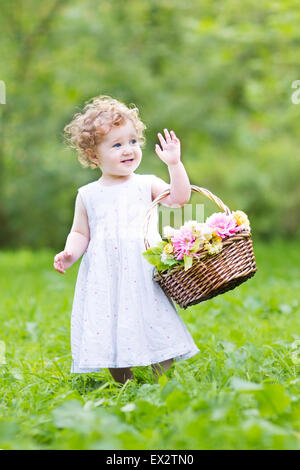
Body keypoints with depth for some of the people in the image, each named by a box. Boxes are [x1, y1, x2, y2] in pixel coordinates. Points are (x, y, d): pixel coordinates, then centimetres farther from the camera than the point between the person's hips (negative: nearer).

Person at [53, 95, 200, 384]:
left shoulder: (147, 185, 5)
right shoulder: (88, 195, 8)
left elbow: (178, 199, -6)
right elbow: (80, 233, 13)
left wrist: (174, 164, -10)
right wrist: (70, 253, -5)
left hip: (145, 273, -1)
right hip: (106, 278, 1)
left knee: (156, 327, -4)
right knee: (111, 332, 2)